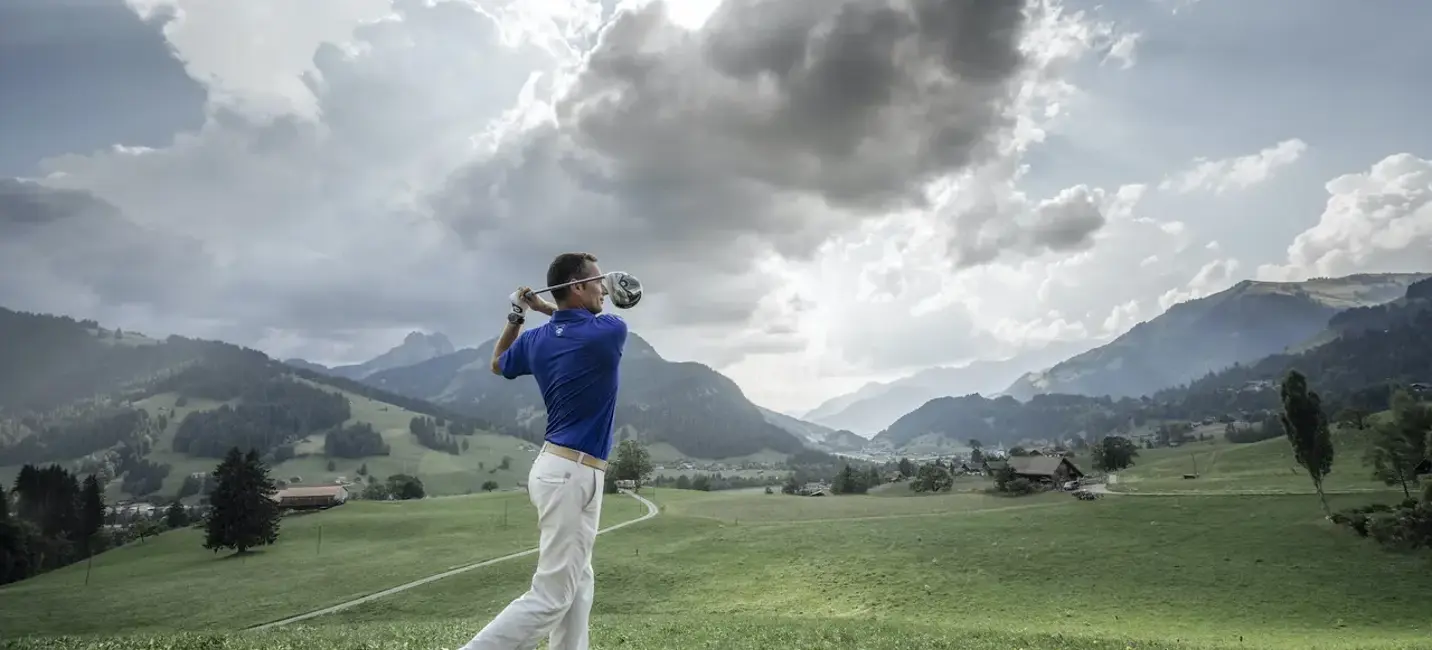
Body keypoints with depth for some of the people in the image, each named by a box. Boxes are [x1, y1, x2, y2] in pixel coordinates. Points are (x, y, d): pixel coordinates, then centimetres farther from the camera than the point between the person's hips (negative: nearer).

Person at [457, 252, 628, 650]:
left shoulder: (536, 340, 4)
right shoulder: (611, 332, -13)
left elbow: (498, 365, 25)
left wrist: (516, 316, 19)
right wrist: (545, 309, 13)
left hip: (561, 468, 9)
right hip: (574, 475, -9)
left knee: (578, 585, 17)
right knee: (549, 598, -6)